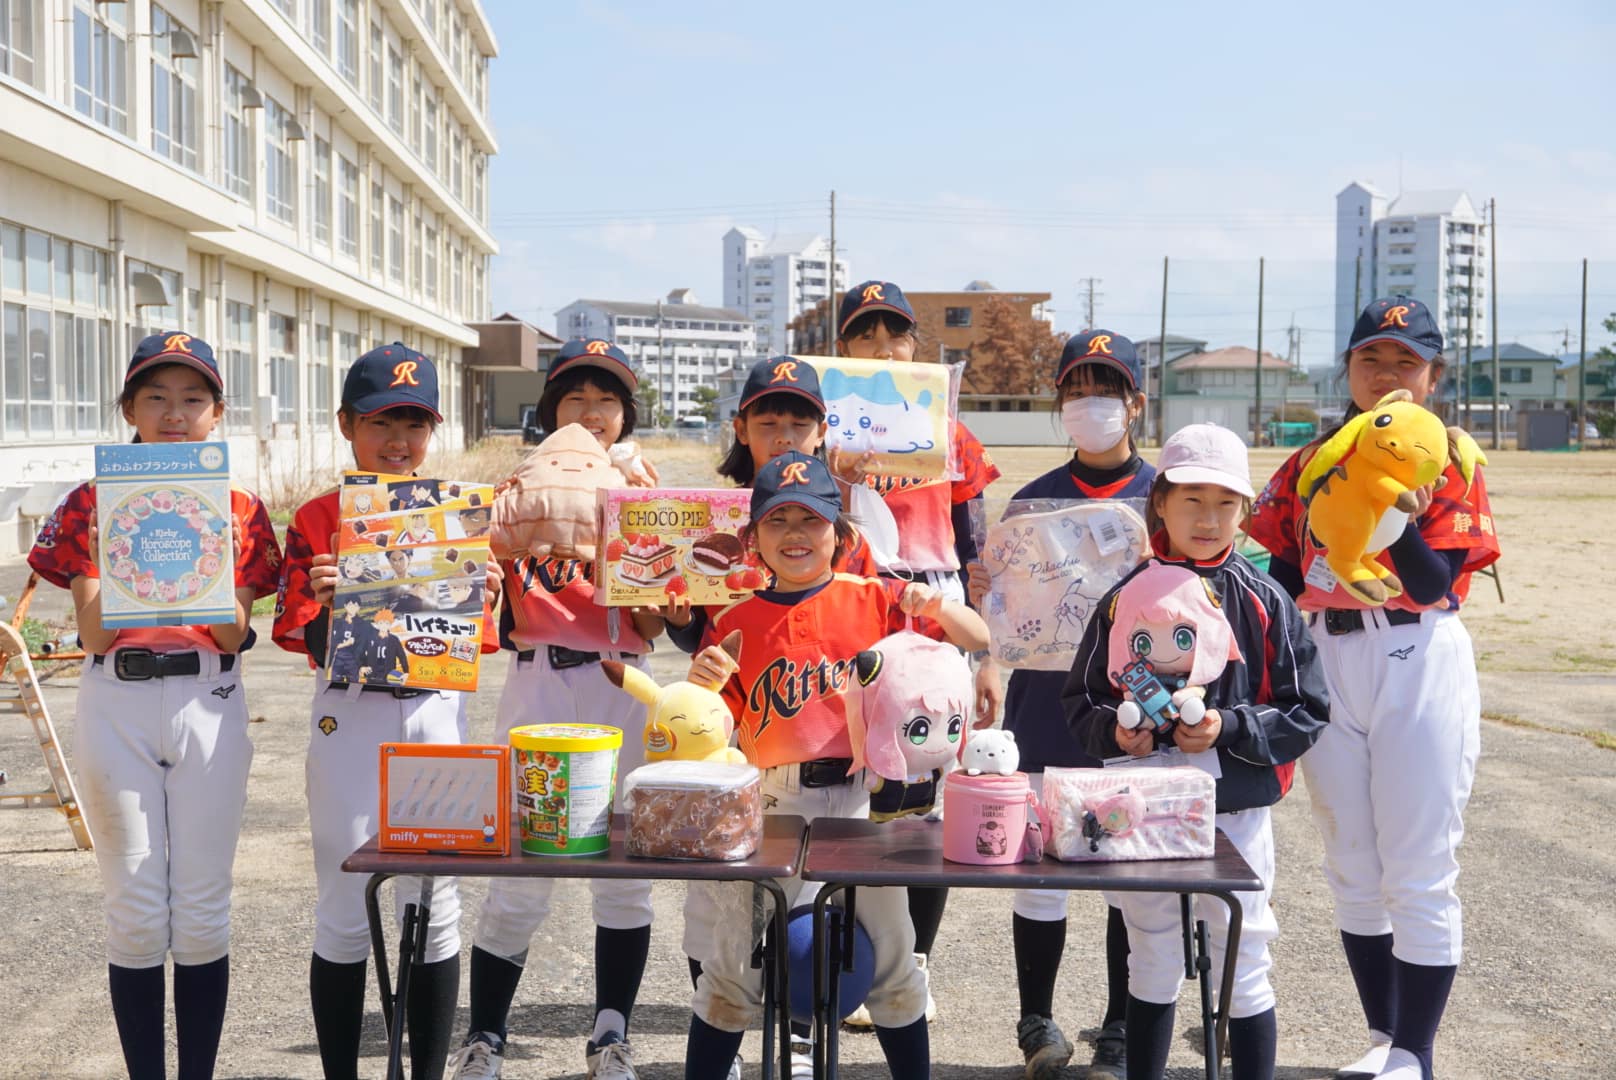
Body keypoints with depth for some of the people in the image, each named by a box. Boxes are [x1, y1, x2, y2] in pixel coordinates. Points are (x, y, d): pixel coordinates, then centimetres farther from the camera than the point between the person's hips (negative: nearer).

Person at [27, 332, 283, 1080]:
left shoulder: (239, 510, 4)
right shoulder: (93, 505, 3)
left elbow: (235, 635, -3)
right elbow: (93, 633, -4)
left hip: (210, 705, 0)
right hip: (118, 703, 0)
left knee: (201, 913, 4)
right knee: (137, 913, 4)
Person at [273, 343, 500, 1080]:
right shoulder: (317, 519, 0)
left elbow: (475, 640, 8)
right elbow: (302, 640, -4)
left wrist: (483, 598, -13)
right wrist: (324, 600, -23)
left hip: (437, 714, 2)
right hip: (350, 720, -2)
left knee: (433, 909, 7)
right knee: (346, 915, 5)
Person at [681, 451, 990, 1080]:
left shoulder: (874, 600, 2)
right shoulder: (733, 625, 4)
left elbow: (979, 640, 3)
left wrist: (935, 606, -16)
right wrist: (701, 685, -14)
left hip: (865, 799, 0)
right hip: (774, 808, 0)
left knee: (892, 948, 9)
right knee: (736, 958, 6)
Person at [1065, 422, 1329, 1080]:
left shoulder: (1264, 602, -4)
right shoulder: (1126, 597, -1)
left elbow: (1306, 712, -4)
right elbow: (1081, 700, 4)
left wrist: (1229, 729, -17)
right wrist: (1115, 732, -16)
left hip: (1237, 810, -2)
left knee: (1243, 968, 8)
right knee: (1152, 968, 16)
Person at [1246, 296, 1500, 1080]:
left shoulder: (1450, 464, -3)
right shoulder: (1311, 464, 9)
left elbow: (1431, 585, -13)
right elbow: (1277, 569, 7)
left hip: (1420, 668, -4)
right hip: (1328, 665, 4)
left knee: (1419, 874, -1)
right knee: (1353, 870, 12)